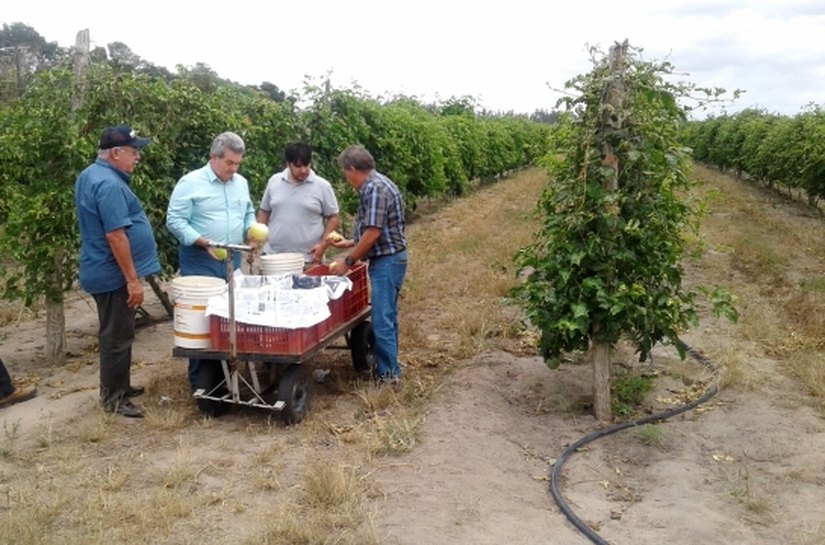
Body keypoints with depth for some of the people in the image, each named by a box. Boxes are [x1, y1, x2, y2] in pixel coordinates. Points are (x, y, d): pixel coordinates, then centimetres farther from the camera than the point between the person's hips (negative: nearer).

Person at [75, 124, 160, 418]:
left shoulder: (90, 175, 11)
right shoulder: (109, 184, -23)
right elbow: (115, 236, -26)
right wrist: (133, 280, -22)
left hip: (103, 271, 11)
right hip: (114, 274, -11)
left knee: (115, 334, 19)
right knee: (117, 337, 0)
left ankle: (119, 386, 31)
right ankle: (113, 398, 10)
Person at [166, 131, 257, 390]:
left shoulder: (241, 183, 11)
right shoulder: (190, 182, -9)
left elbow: (248, 215, 22)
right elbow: (175, 221, -13)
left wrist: (252, 231, 0)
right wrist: (204, 243, -23)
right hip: (200, 262, -6)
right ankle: (200, 378, 8)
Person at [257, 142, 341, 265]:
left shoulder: (322, 186, -1)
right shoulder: (274, 181, 7)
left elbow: (333, 218, 2)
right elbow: (264, 212, 15)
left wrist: (323, 245, -9)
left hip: (308, 259, -3)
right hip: (272, 255, 3)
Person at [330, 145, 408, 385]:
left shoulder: (375, 188, -18)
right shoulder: (376, 185, 13)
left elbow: (373, 233, -22)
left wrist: (348, 261, -14)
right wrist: (351, 242, 25)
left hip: (387, 261, -11)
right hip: (386, 260, 11)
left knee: (382, 320, -6)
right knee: (386, 317, 17)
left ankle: (388, 374, 1)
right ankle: (387, 367, 27)